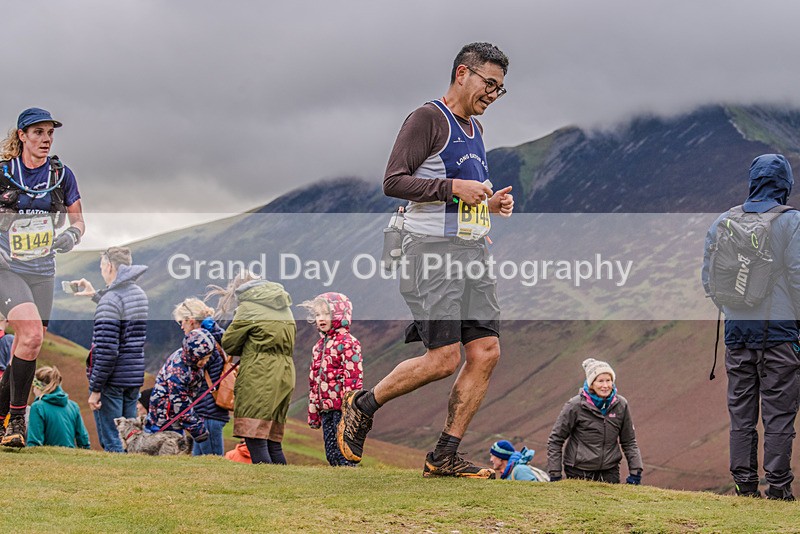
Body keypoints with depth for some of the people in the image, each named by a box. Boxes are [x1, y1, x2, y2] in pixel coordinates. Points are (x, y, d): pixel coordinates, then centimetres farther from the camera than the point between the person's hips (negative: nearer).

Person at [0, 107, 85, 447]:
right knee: (32, 335, -23)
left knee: (28, 346, 6)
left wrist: (72, 234, -12)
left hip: (43, 272, 5)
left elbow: (78, 220, 10)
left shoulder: (61, 174, 2)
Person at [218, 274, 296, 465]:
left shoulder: (248, 308, -2)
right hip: (285, 373, 7)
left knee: (255, 439, -10)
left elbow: (228, 344, 2)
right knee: (273, 442, 10)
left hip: (258, 376, -7)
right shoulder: (284, 308, 19)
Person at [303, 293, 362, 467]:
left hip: (341, 407, -8)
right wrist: (312, 411, 19)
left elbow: (353, 376, -14)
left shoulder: (348, 342, -7)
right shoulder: (319, 345, 18)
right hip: (325, 407, 8)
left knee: (342, 453, -8)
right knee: (331, 453, 8)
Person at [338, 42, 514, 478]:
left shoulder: (474, 129, 22)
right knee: (444, 358, -13)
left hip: (474, 250, 9)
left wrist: (490, 204, 12)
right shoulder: (428, 119, -6)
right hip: (432, 247, -9)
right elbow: (394, 181, -14)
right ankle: (363, 406, 9)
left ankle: (445, 456, 5)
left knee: (486, 352, -2)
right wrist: (453, 187, -20)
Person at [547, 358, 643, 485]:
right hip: (579, 473, -3)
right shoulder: (575, 406, -10)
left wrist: (635, 472, 5)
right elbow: (555, 440, -3)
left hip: (610, 473, 3)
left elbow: (629, 442, 11)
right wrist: (555, 474, -5)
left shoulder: (620, 405, 0)